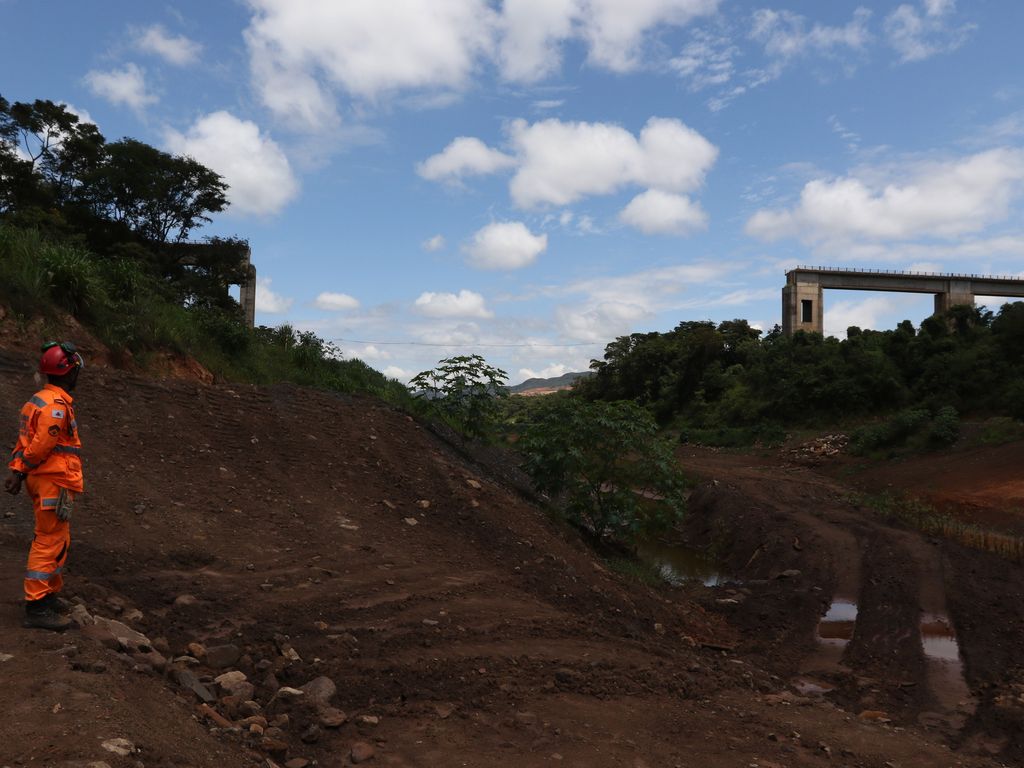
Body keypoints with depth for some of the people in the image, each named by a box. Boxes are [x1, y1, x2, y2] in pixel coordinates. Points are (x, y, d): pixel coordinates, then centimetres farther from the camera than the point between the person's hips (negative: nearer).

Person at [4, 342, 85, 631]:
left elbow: (24, 441, 10)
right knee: (49, 544, -6)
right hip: (55, 484, -10)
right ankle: (37, 607, -2)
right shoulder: (57, 406, -18)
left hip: (46, 482, 10)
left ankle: (50, 595, 28)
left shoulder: (39, 400, 14)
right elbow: (39, 447, -19)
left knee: (59, 542, 19)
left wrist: (17, 471, 4)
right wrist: (20, 473, -6)